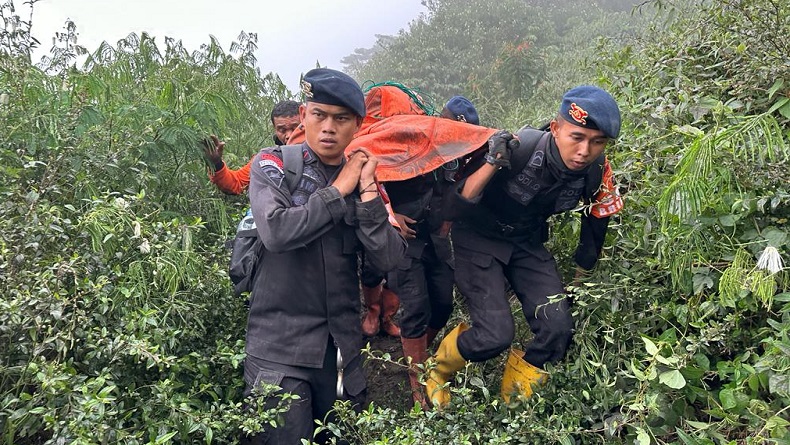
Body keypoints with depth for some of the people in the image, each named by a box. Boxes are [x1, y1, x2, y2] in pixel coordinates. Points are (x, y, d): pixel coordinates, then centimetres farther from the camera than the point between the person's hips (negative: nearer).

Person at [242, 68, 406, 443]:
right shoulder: (273, 165, -3)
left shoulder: (363, 178, 7)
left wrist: (366, 191, -12)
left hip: (342, 346, 4)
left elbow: (388, 260, -4)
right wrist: (338, 190, -13)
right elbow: (276, 232, -22)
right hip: (280, 344, -4)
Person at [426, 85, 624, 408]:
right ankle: (439, 370, 15)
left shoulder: (597, 171, -16)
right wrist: (491, 164, -43)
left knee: (559, 329, -11)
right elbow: (456, 207, -27)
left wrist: (581, 276, 15)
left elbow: (597, 218, 6)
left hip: (527, 242, 5)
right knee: (496, 335, -19)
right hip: (479, 236, -5)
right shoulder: (517, 149, -31)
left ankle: (513, 400, 18)